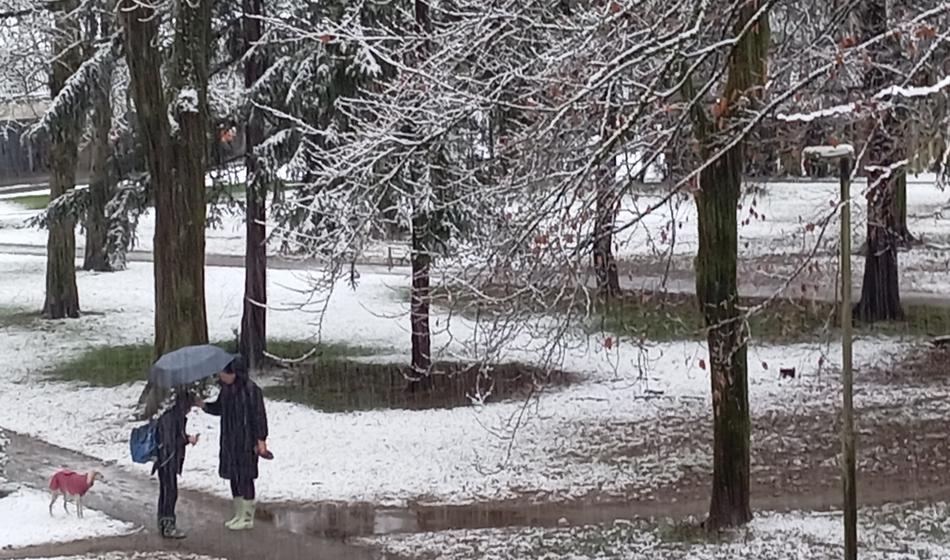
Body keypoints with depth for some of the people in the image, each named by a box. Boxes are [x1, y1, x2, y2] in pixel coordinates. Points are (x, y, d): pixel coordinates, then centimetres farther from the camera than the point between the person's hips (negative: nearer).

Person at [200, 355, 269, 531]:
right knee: (233, 476, 14)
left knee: (245, 477, -1)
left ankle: (247, 518, 9)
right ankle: (239, 514, 27)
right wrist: (204, 405, 2)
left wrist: (261, 440, -15)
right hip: (230, 440, 8)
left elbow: (259, 416, -16)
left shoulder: (251, 390, -18)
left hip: (246, 441, -8)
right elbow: (219, 408, 19)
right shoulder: (227, 389, 5)